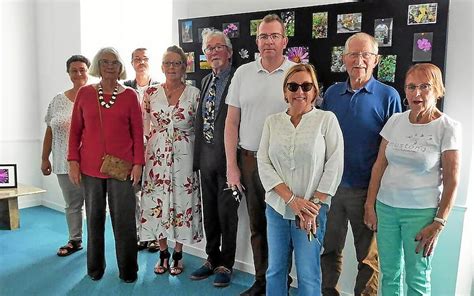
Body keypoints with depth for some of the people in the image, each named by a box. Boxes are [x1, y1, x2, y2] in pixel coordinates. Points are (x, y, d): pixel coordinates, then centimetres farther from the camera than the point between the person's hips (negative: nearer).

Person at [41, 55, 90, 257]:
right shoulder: (58, 100, 9)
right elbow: (49, 132, 12)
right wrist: (44, 158, 10)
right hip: (65, 164, 4)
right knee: (72, 204, 15)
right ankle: (74, 241, 30)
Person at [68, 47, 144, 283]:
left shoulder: (129, 95, 2)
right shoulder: (85, 93, 6)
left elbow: (138, 132, 2)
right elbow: (75, 130, 8)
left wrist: (138, 163, -4)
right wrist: (73, 161, 0)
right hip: (90, 166, 2)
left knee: (123, 219, 3)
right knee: (94, 217, 12)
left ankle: (128, 269, 18)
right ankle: (95, 267, 29)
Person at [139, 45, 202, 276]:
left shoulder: (194, 93, 0)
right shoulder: (151, 93, 5)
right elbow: (144, 128, 9)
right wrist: (141, 156, 4)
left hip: (183, 155, -1)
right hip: (156, 155, 2)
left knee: (182, 199, 4)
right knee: (157, 201, 5)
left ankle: (178, 254, 22)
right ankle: (163, 253, 24)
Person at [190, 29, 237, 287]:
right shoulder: (205, 81, 14)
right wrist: (198, 155, 11)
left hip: (227, 157, -7)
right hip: (206, 157, 7)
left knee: (227, 213, 6)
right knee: (209, 212, 16)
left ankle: (225, 264, 23)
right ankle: (212, 259, 34)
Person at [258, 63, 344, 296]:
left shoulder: (327, 119, -2)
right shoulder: (272, 121, 5)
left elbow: (334, 166, -6)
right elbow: (263, 163, -2)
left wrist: (314, 205, -10)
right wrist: (291, 199, -11)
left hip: (312, 209, -2)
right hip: (276, 207, 3)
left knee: (308, 275, 5)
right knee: (274, 270, 12)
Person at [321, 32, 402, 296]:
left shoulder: (388, 96, -5)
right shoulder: (332, 93, 6)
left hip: (366, 191, -3)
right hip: (331, 186, 4)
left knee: (368, 256, 11)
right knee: (329, 250, 16)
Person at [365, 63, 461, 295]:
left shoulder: (448, 128, -7)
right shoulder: (395, 121, 3)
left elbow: (451, 182, -7)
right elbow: (379, 166, 6)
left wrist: (439, 223, -10)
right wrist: (370, 206, 4)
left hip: (421, 212, -3)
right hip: (386, 207, 3)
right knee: (389, 274, 13)